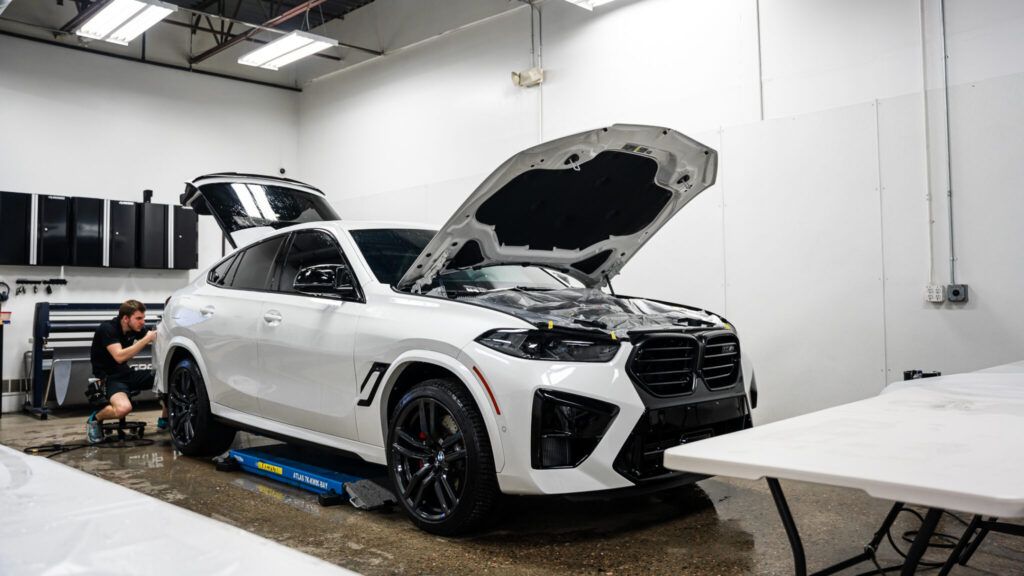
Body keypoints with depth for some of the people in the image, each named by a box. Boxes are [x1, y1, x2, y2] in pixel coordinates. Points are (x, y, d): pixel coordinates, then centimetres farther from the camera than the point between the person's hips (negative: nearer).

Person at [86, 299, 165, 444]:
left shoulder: (136, 328, 1)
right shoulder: (107, 328, -19)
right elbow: (119, 356, -31)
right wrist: (146, 340, -35)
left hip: (126, 373, 7)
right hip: (109, 377, -7)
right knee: (124, 408, -35)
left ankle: (164, 420, 12)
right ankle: (95, 419, -2)